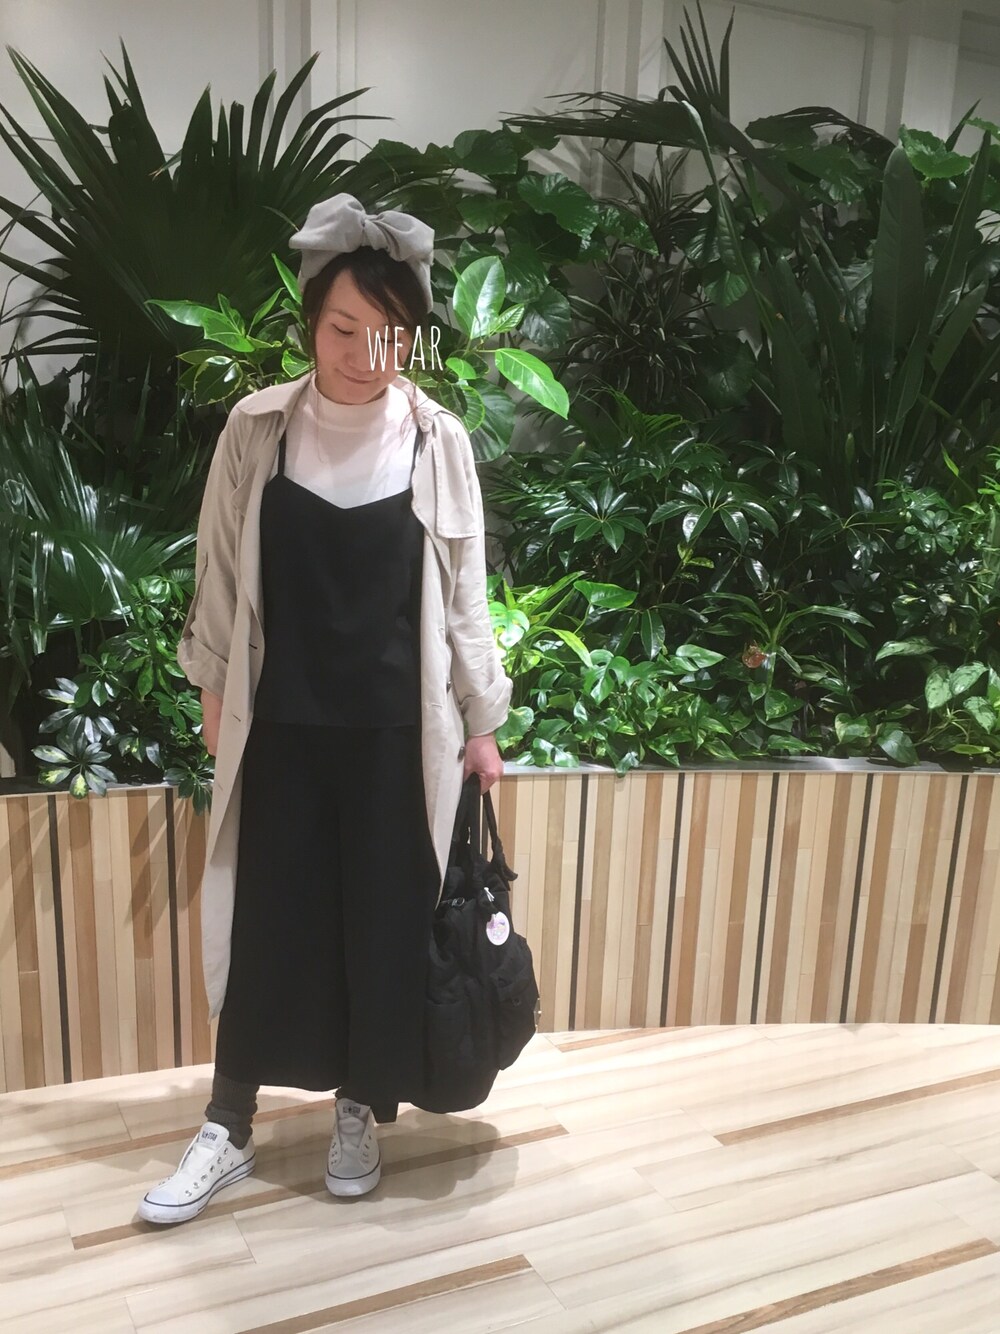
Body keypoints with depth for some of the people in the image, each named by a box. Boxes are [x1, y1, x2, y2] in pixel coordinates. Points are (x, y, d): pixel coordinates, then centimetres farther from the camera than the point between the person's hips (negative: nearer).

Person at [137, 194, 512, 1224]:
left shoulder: (438, 442, -4)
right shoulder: (256, 428, -3)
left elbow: (462, 594, 1)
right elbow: (221, 574, 5)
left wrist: (481, 723, 3)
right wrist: (215, 696, 7)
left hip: (398, 730, 0)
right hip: (281, 724, 1)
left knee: (386, 919, 10)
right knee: (264, 919, 10)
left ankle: (361, 1110, 34)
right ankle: (228, 1129, 29)